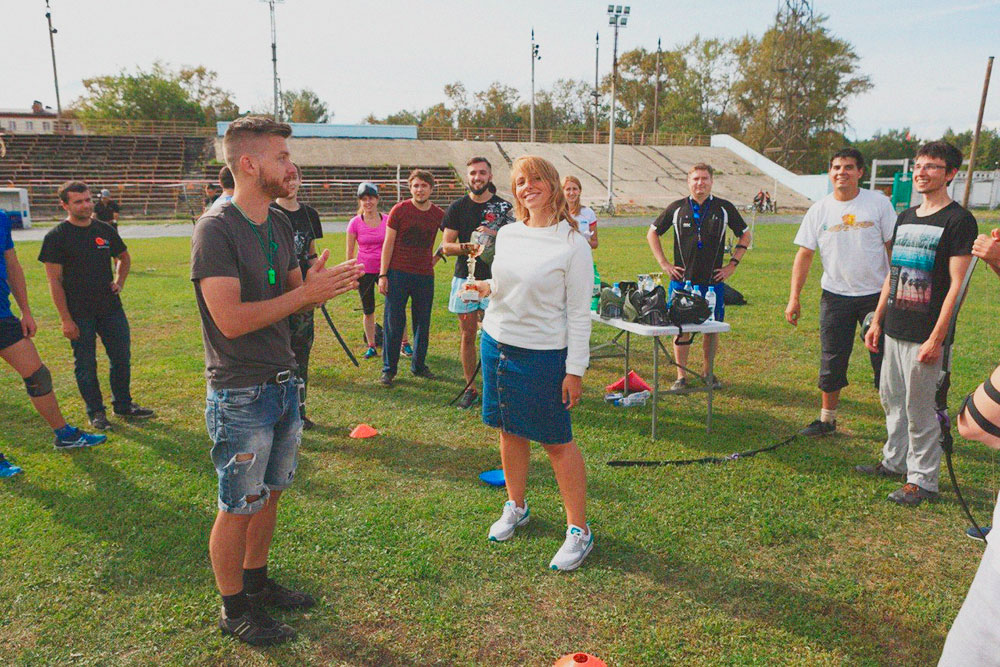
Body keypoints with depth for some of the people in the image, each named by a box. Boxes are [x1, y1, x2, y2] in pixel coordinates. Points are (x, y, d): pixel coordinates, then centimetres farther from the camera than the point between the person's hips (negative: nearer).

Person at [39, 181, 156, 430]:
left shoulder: (105, 230, 7)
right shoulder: (56, 237, -6)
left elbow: (124, 257, 26)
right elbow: (54, 281, -8)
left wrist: (119, 281, 8)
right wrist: (66, 319, -12)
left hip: (111, 307, 4)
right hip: (79, 314, -4)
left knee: (122, 358, 10)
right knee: (86, 365, 5)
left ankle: (123, 405, 26)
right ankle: (96, 412, 20)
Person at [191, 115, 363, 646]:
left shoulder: (280, 224, 8)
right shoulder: (216, 229, -17)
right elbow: (231, 319, -24)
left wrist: (319, 287, -9)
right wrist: (306, 293, -23)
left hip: (282, 384, 8)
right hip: (239, 396, -7)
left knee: (269, 493, 19)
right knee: (238, 507, 7)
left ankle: (256, 582, 38)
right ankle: (233, 609, 26)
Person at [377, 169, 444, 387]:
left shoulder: (439, 215, 4)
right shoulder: (399, 210, -2)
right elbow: (388, 243, -2)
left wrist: (435, 257, 5)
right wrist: (383, 275, -6)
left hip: (425, 275, 3)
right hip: (398, 273, -3)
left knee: (423, 323, 10)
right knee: (393, 323, 0)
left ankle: (419, 365, 24)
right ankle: (388, 369, 9)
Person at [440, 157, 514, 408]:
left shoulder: (504, 207, 4)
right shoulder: (458, 207, 7)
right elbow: (445, 246, 3)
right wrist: (466, 247, -16)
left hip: (494, 279, -1)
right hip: (465, 278, 2)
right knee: (468, 335, 7)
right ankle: (470, 388, 18)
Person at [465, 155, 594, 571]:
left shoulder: (571, 243, -11)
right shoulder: (507, 234, 7)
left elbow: (579, 312, -10)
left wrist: (575, 369, -13)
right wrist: (488, 287, -1)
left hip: (543, 353, -6)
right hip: (497, 342, 6)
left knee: (557, 441, 1)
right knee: (509, 430, 16)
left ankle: (579, 530, 15)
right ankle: (516, 507, 37)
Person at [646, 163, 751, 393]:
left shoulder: (724, 208, 5)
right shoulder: (677, 208, 4)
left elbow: (745, 235, 16)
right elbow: (652, 233, 13)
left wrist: (732, 264, 7)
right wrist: (664, 264, 5)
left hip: (713, 281, 1)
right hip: (682, 281, -1)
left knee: (712, 329, 6)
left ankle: (708, 373, 22)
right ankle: (681, 376, 9)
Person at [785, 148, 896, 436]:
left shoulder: (878, 203, -2)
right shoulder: (819, 210, 1)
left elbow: (894, 247, 1)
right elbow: (804, 254, 1)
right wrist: (794, 297, -4)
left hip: (876, 293, -1)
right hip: (835, 295, 2)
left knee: (885, 359, 4)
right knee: (832, 361, 8)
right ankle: (827, 419, 22)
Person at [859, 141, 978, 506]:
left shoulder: (958, 220, -9)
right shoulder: (905, 218, 13)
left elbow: (956, 284, -14)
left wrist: (936, 337, -18)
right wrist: (877, 320, 15)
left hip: (924, 335, -7)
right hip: (894, 329, 7)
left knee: (919, 408, 0)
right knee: (890, 397, 16)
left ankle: (923, 479, 13)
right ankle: (894, 461, 32)